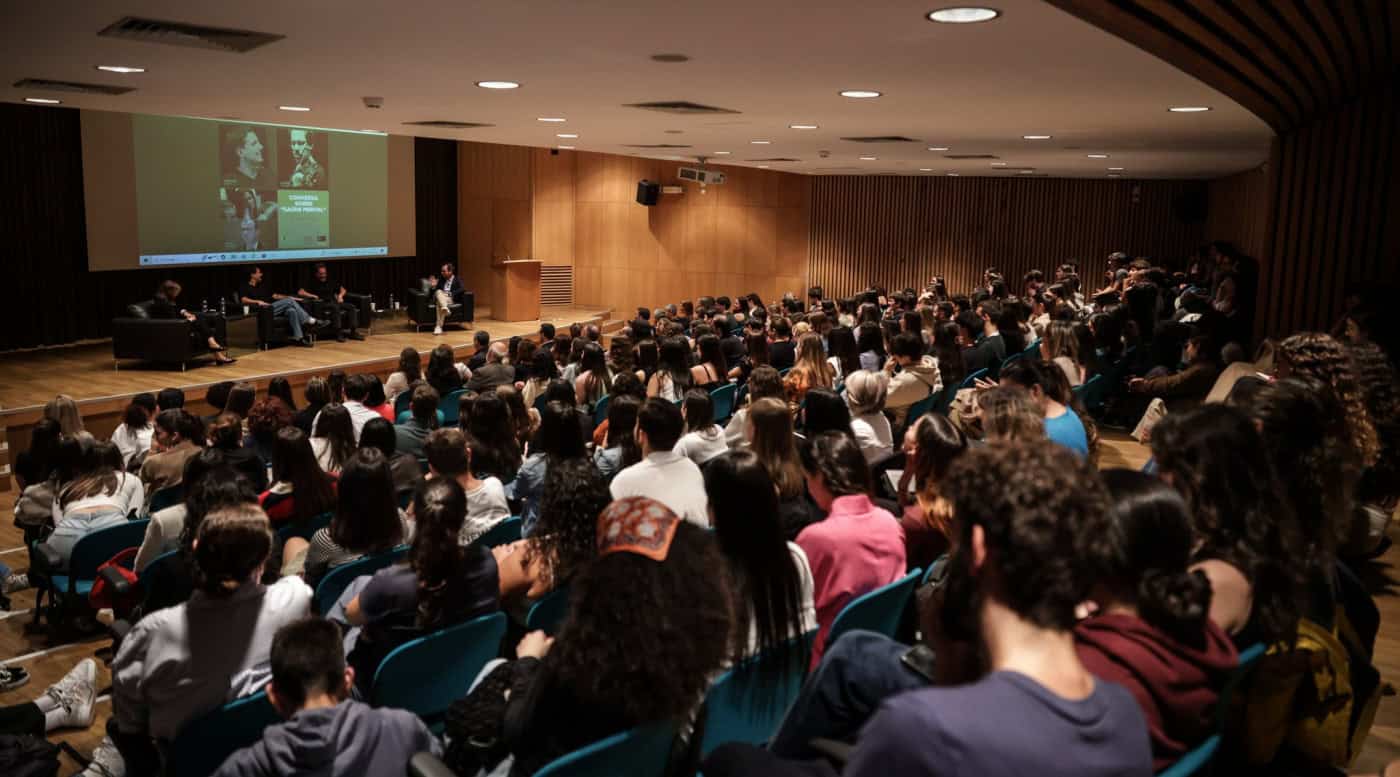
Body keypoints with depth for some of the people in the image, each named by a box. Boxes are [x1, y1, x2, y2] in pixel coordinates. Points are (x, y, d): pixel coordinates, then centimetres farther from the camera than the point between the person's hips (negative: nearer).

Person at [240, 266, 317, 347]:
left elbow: (275, 296, 25)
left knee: (291, 310, -24)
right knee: (289, 301, -20)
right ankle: (308, 320, -17)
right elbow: (244, 300, -12)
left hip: (272, 309, 7)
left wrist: (290, 298, 13)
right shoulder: (244, 287, 7)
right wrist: (258, 302, -24)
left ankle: (299, 338, -32)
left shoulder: (262, 286, 30)